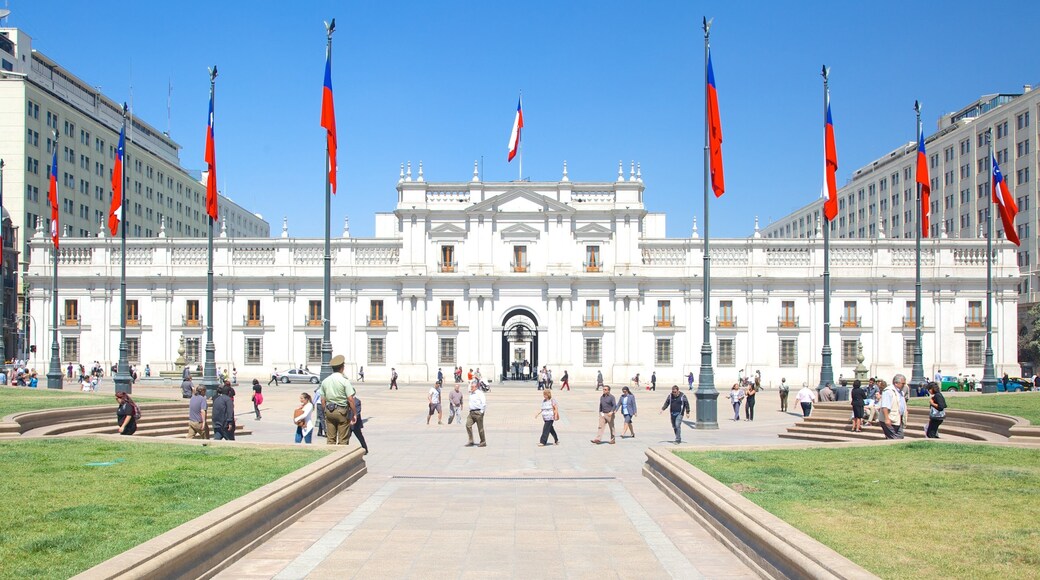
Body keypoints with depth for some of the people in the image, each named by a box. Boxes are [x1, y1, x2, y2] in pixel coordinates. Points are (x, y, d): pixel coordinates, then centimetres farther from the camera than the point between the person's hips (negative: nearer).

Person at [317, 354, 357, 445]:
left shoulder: (325, 381, 5)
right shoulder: (344, 381, -12)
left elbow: (323, 399, 9)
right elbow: (350, 399, -15)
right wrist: (354, 413, -7)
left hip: (329, 411, 5)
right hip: (342, 410, -5)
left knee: (330, 439, 10)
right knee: (343, 440, 2)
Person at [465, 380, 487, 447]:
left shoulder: (479, 393, -11)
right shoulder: (471, 394, 14)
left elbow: (484, 402, -17)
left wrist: (482, 411, -16)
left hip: (478, 412, -8)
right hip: (471, 412, 8)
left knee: (480, 428, -1)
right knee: (468, 425, -5)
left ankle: (483, 442, 10)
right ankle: (471, 442, -2)